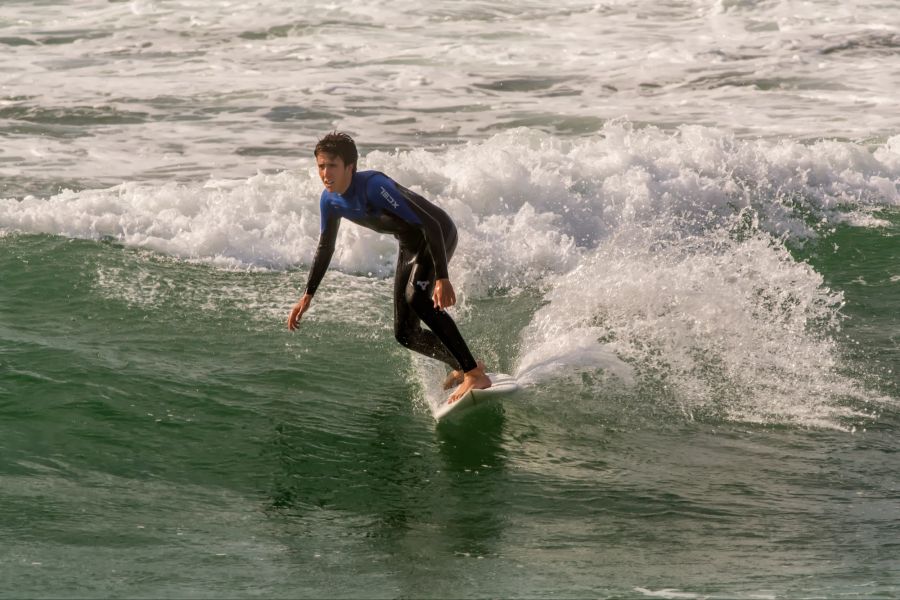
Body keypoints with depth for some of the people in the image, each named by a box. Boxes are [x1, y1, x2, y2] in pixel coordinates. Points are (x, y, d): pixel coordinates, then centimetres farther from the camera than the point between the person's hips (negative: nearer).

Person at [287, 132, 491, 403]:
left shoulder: (373, 186, -32)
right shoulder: (330, 200, -7)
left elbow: (430, 225, -34)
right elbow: (325, 248, 12)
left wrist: (442, 279, -40)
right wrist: (307, 295, 11)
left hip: (439, 234, -8)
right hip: (410, 246, 8)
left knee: (416, 299, -33)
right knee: (405, 334, 3)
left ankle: (475, 374, -31)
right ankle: (461, 366, 26)